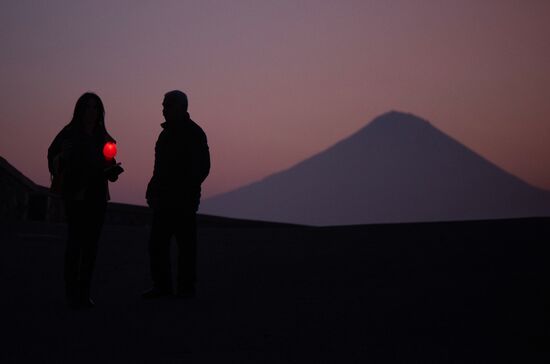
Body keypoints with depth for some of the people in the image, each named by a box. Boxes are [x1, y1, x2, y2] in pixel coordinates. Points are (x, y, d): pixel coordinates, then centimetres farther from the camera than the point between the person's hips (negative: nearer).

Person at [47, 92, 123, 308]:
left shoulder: (102, 137, 14)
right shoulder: (70, 134, -1)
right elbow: (53, 154, -2)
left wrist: (113, 169, -2)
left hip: (97, 195, 5)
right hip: (76, 193, -5)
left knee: (91, 243, 3)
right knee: (76, 240, -12)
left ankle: (84, 292, 6)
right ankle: (72, 292, -10)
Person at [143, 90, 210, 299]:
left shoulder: (193, 133, -6)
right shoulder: (167, 132, 16)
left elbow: (202, 168, -9)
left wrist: (187, 191, -14)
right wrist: (153, 190, 9)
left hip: (184, 201, -7)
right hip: (164, 199, 7)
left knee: (186, 244, -1)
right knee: (157, 243, 5)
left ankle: (186, 288, 5)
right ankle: (162, 286, 13)